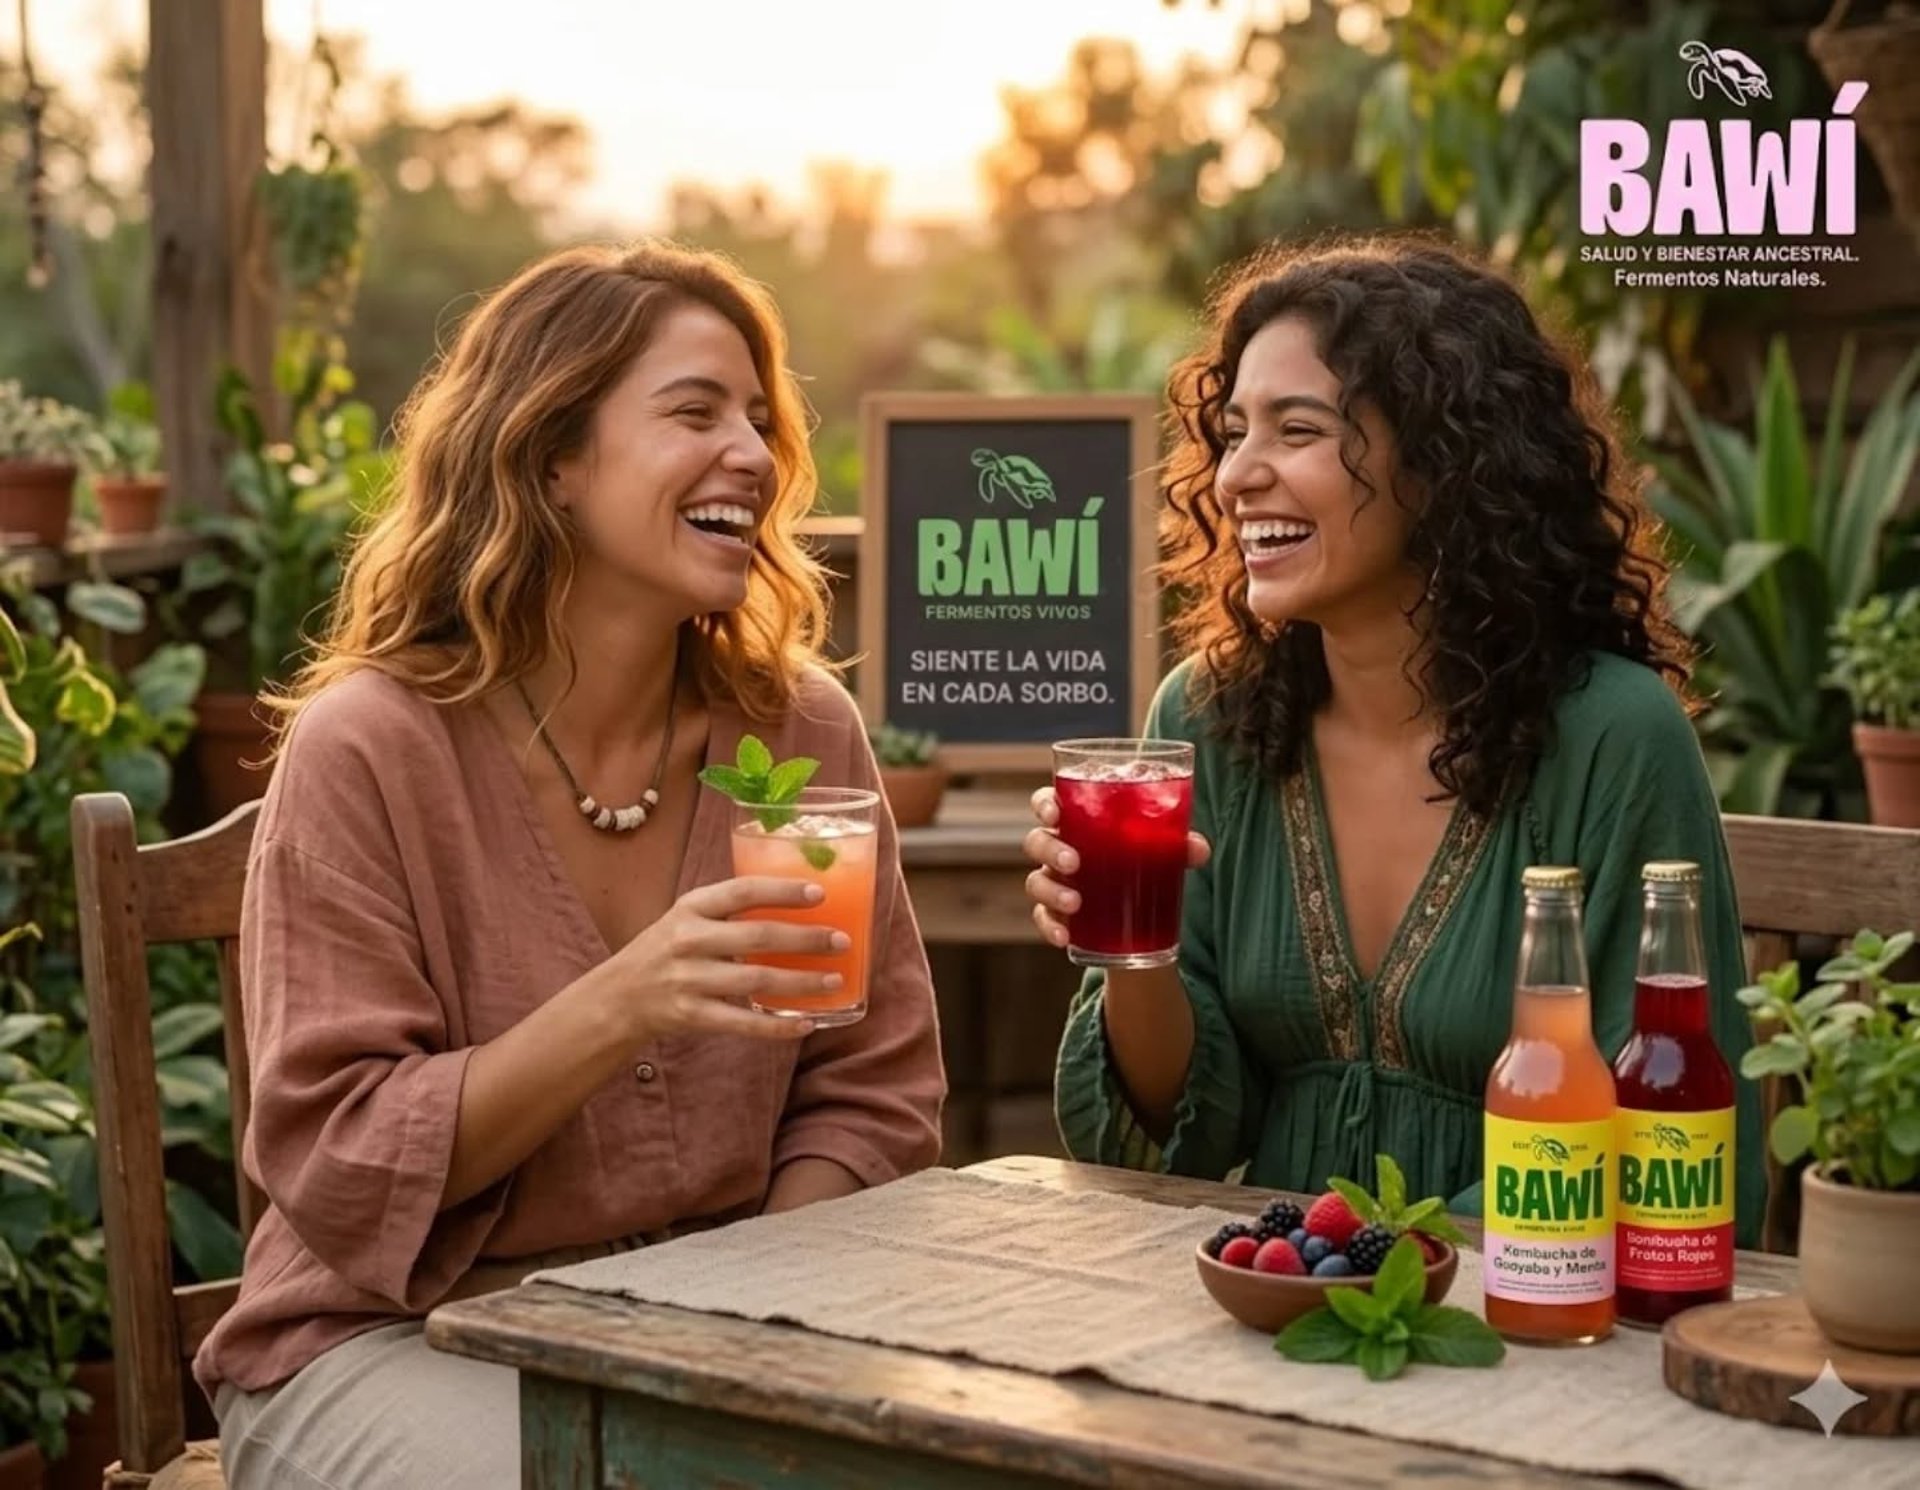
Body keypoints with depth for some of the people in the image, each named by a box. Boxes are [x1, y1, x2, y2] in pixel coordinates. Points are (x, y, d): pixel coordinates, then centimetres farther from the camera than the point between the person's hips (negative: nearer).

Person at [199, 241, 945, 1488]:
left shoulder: (801, 731, 0)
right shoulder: (370, 749, -12)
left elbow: (869, 1098, 4)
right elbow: (339, 1172, -14)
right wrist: (622, 1010, -27)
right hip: (396, 1338, -4)